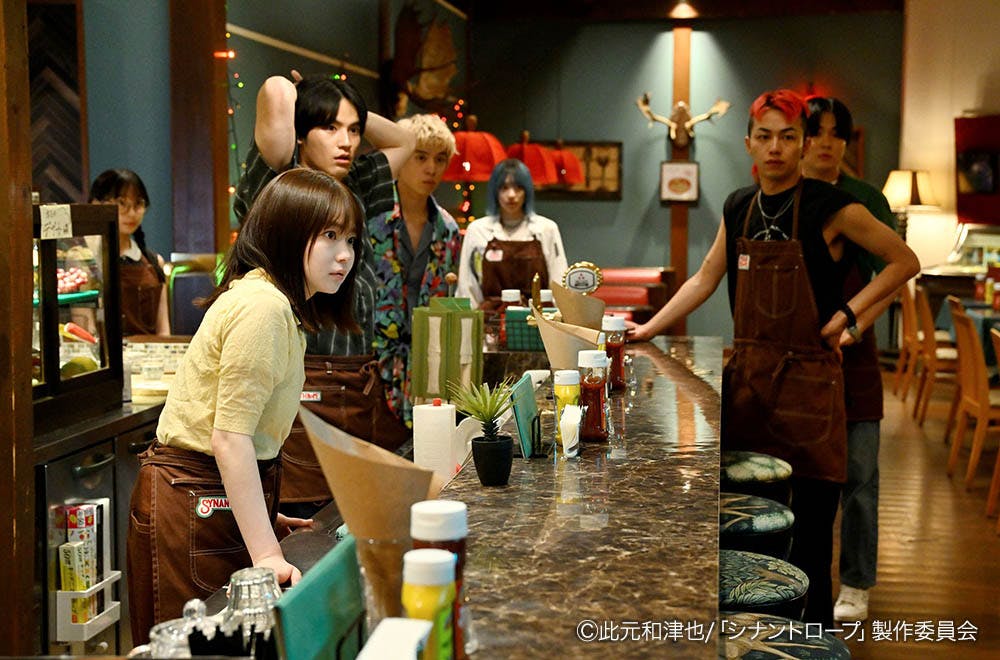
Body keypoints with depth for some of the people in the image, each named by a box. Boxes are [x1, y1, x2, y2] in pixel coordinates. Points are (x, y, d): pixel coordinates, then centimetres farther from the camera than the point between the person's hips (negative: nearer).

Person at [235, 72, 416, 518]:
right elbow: (277, 91, -17)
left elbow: (403, 141, 34)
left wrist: (350, 112, 19)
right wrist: (302, 97, 6)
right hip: (305, 391, -7)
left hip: (366, 389, 7)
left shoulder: (355, 191, 17)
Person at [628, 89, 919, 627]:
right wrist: (649, 328, 17)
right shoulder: (738, 209, 9)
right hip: (746, 376, 5)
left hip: (808, 383, -5)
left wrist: (850, 312, -9)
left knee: (810, 537, -1)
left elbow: (904, 262, 0)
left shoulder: (831, 208, -7)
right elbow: (705, 279, 19)